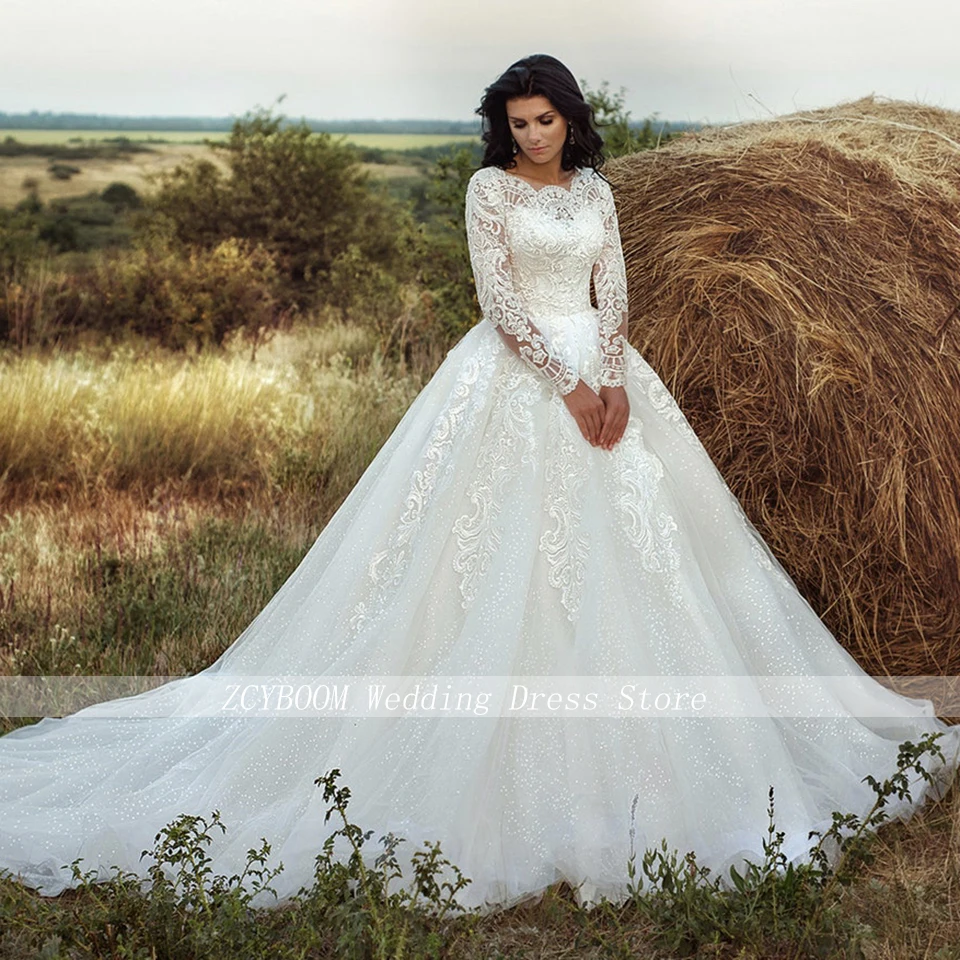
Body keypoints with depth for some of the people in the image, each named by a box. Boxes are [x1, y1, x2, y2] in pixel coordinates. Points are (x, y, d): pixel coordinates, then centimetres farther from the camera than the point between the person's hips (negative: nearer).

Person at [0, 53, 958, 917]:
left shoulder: (595, 190, 12)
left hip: (600, 372, 5)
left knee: (624, 545, 5)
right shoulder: (490, 187, -2)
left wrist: (614, 380, -11)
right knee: (513, 550, -7)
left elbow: (614, 290, 6)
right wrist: (566, 386, -17)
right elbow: (498, 299, -10)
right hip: (517, 380, -5)